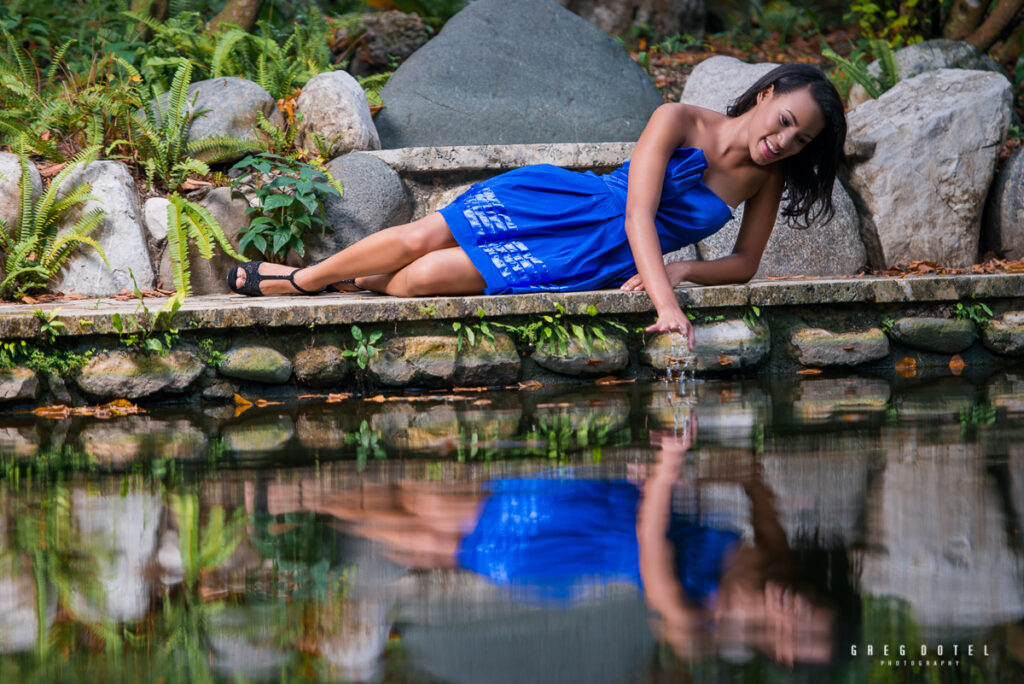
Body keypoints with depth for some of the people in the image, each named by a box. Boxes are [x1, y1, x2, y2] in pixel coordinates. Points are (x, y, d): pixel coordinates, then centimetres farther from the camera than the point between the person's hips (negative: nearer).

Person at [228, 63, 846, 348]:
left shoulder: (766, 179, -5)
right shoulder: (679, 122, -17)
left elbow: (745, 265, 3)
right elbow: (637, 213, -25)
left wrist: (679, 270, -18)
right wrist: (665, 303, -40)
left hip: (593, 265, 2)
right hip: (562, 204, -2)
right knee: (417, 240, -12)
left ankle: (319, 284, 14)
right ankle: (306, 276, 16)